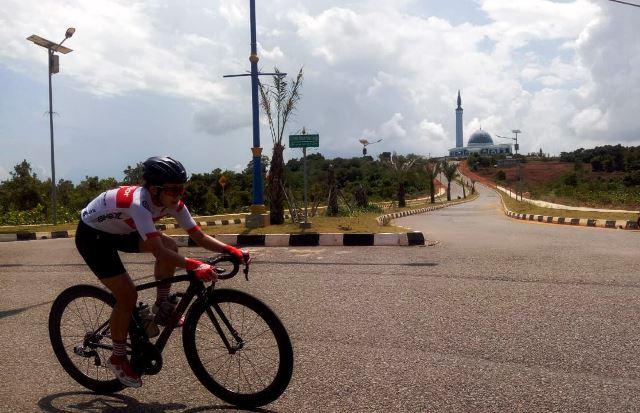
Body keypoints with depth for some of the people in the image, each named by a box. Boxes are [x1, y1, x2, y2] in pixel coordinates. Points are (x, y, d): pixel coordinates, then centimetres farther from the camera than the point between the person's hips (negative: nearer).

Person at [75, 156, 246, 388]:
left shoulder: (172, 203, -17)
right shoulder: (139, 203, -38)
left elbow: (199, 236, -15)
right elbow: (158, 252, -48)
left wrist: (229, 250, -29)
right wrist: (194, 266, -57)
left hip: (119, 231, 7)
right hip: (91, 236, -7)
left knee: (170, 245, -13)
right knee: (128, 296, -13)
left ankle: (162, 307, 3)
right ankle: (118, 359, 7)